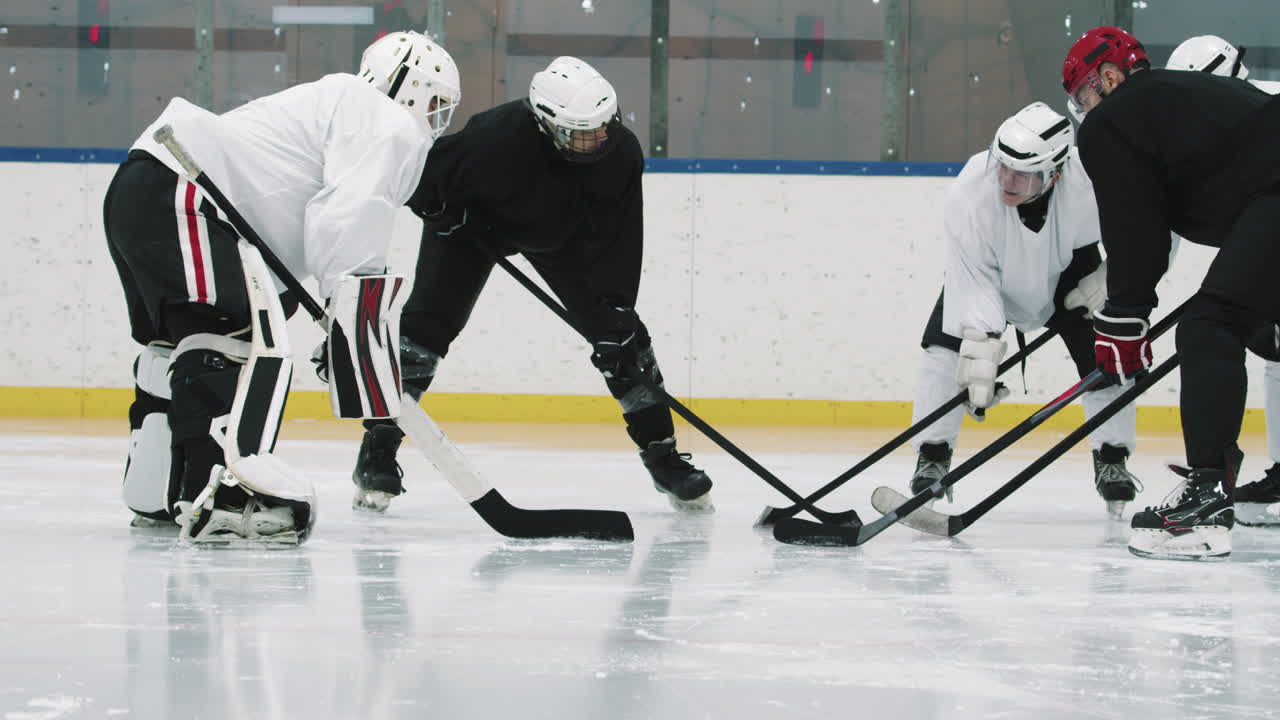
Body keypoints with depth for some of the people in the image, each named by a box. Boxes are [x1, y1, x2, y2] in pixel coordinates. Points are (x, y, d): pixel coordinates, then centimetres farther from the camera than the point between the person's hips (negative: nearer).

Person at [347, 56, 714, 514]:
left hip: (559, 233, 3)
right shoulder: (500, 136, -42)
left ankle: (664, 458, 7)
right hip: (471, 219, -3)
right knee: (429, 321, -17)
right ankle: (377, 452, -9)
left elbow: (616, 242, -22)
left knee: (620, 334, -4)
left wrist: (615, 316, -26)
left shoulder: (621, 154, -29)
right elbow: (424, 172, -28)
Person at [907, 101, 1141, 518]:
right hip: (992, 276, 0)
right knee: (946, 348, -18)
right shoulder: (969, 195, -38)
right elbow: (974, 283, -34)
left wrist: (1113, 278, -21)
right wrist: (980, 355, -40)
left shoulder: (1092, 180, -38)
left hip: (1067, 273, 1)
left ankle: (1112, 462, 3)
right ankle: (932, 457, -6)